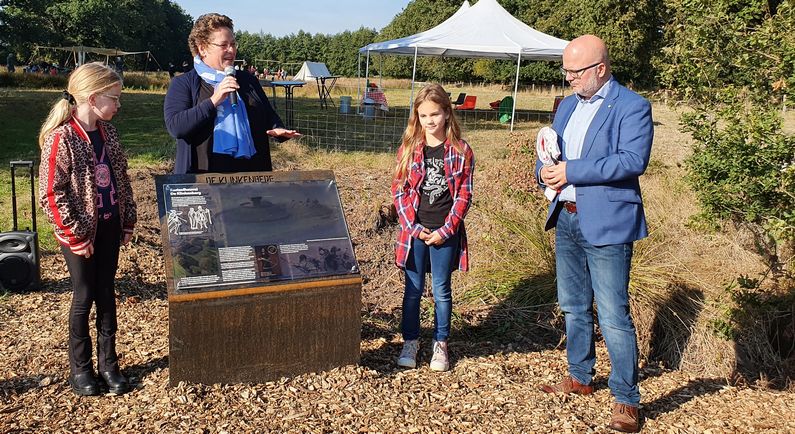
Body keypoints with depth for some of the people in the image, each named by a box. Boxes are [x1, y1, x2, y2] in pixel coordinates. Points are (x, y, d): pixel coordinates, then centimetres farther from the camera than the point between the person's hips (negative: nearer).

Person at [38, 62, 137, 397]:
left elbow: (121, 179, 10)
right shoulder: (60, 139, -17)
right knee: (84, 296, 5)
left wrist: (128, 221, 8)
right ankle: (79, 367, 23)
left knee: (106, 293, 12)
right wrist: (75, 234, -15)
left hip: (110, 228, 6)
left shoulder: (108, 133, 3)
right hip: (81, 233, -5)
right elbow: (51, 194, -17)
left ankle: (108, 362, 25)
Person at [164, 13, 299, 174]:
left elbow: (269, 115, 21)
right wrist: (213, 100, -20)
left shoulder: (248, 80, 13)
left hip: (251, 170, 4)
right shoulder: (183, 84, 1)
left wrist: (278, 129, -3)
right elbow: (175, 127, -12)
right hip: (203, 172, -4)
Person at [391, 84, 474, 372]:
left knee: (442, 291, 10)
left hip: (445, 233, -1)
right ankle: (410, 342, 24)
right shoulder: (408, 149, 0)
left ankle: (440, 344, 24)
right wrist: (413, 227, -8)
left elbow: (464, 195, -3)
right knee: (413, 289, 10)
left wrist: (446, 230, -10)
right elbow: (398, 191, 0)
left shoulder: (461, 151, -3)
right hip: (415, 231, 1)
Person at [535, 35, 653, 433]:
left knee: (613, 315, -5)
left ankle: (626, 400, 9)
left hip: (606, 224, -8)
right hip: (566, 219, 8)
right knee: (574, 306, 18)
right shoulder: (568, 105, 14)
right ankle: (579, 378, 35)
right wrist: (545, 170, -7)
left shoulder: (632, 107, -9)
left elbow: (634, 160, -22)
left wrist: (572, 171, -24)